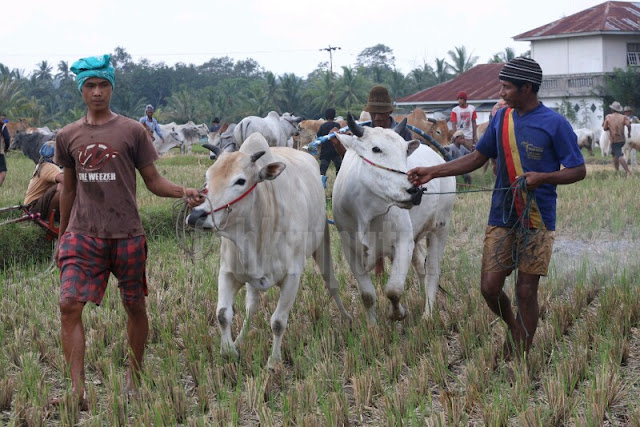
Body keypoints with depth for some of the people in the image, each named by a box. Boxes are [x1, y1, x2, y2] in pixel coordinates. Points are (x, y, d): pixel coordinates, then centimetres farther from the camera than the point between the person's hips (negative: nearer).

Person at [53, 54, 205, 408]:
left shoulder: (131, 131, 0)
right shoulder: (68, 136, 8)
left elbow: (153, 181, 3)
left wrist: (184, 192, -16)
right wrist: (62, 235, 23)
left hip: (127, 234, -1)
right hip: (83, 233, 1)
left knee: (134, 306, 10)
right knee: (69, 305, -14)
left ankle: (134, 376, 30)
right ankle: (77, 389, -15)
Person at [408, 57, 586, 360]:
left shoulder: (555, 124, -8)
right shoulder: (502, 119, 8)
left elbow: (578, 171, -6)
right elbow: (478, 157, 16)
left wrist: (542, 177, -23)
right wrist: (433, 172, 9)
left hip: (537, 220, -4)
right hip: (501, 218, 4)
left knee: (526, 291, -1)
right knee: (490, 287, 0)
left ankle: (518, 361, 10)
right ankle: (514, 328, 30)